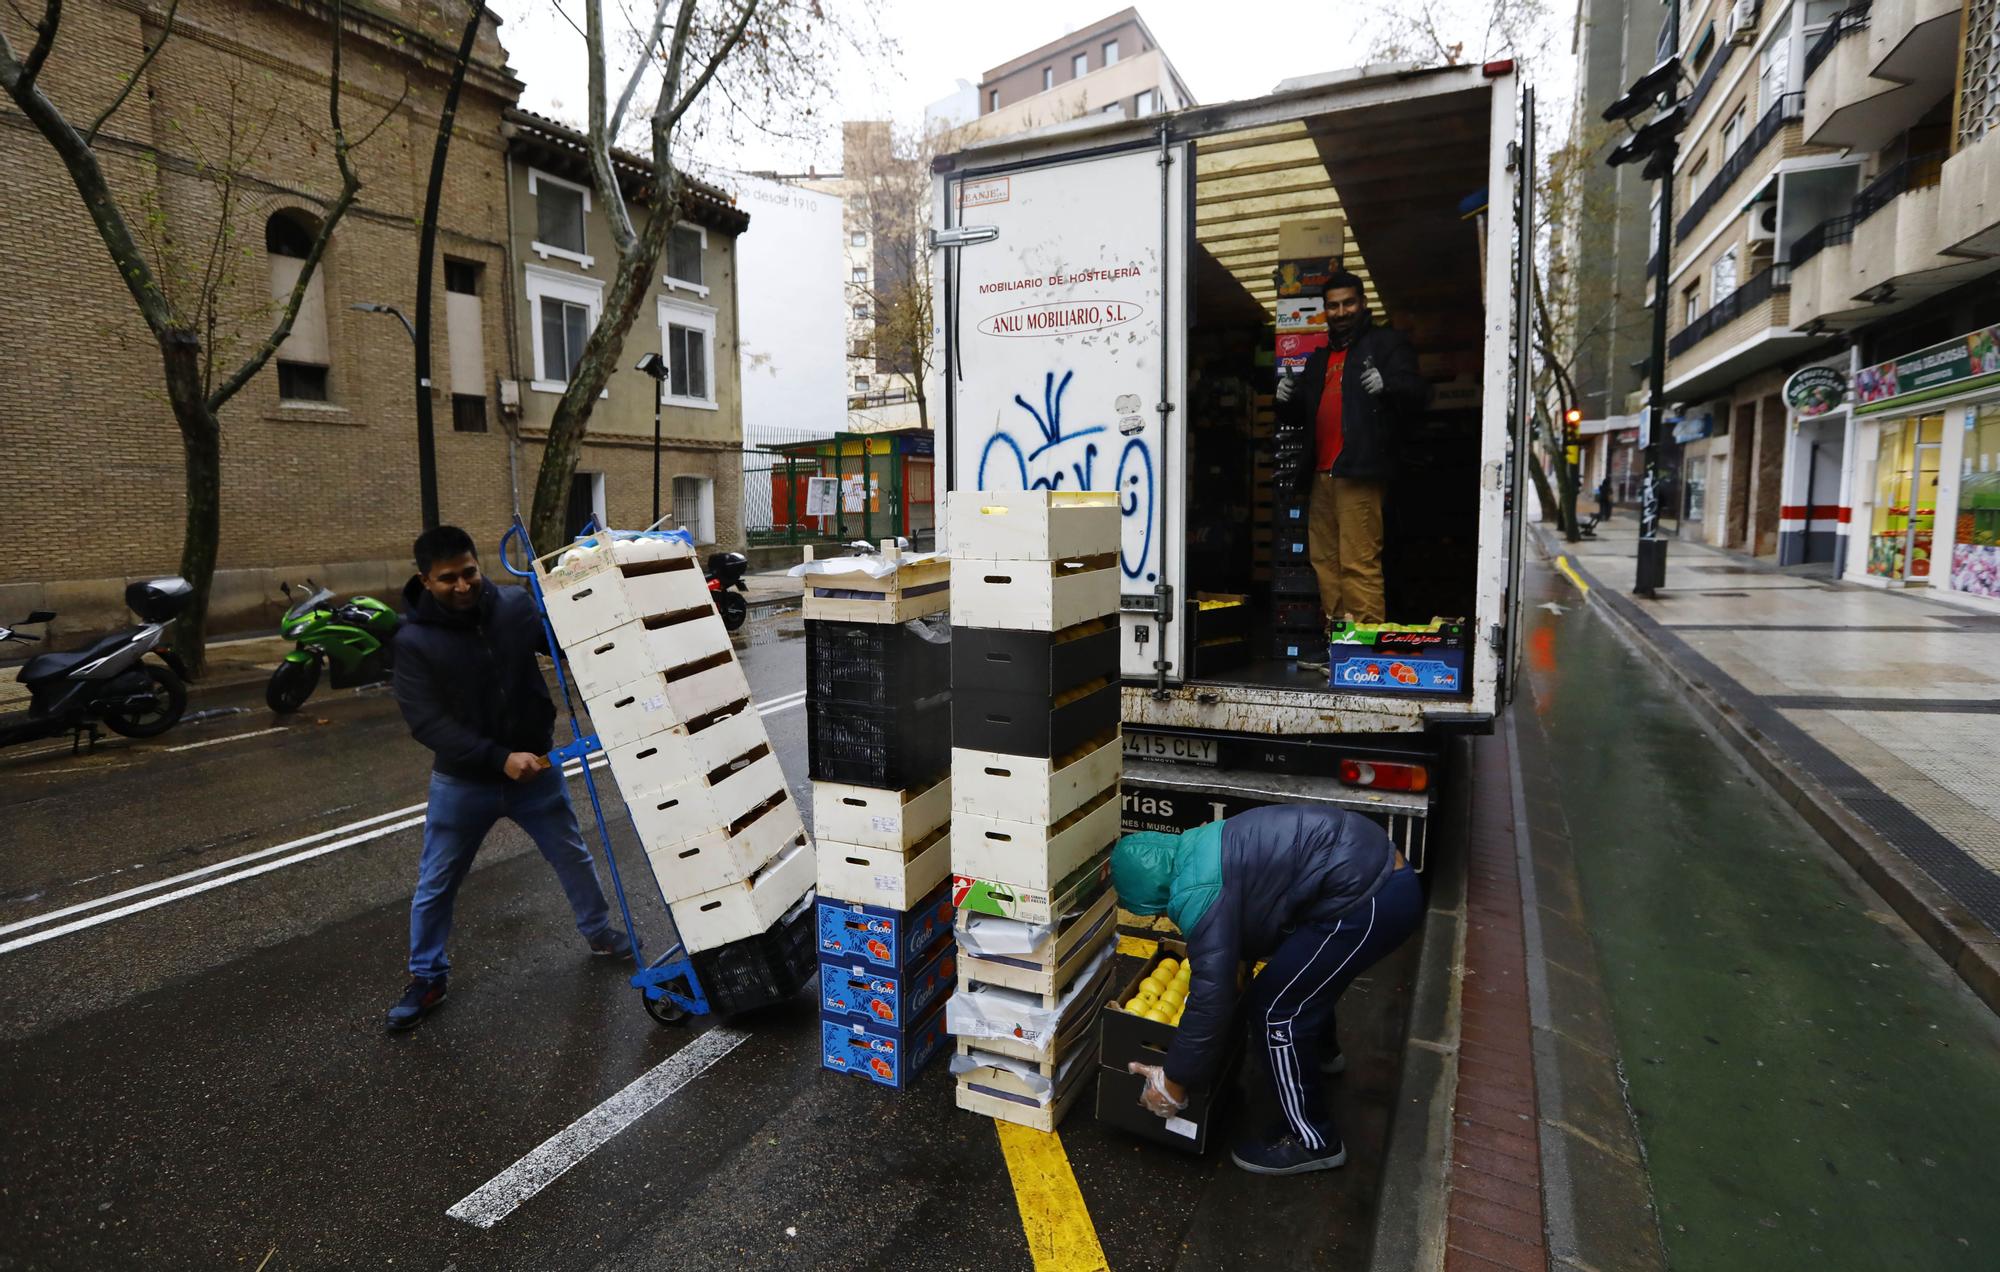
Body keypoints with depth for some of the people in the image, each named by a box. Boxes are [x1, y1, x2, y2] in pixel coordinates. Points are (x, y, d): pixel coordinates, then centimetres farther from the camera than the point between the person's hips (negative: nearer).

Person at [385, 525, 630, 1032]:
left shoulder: (516, 605, -11)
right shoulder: (413, 640, -16)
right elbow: (426, 722, -20)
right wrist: (500, 758, -28)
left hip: (535, 766, 2)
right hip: (462, 780, -1)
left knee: (573, 855, 16)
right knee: (435, 883, 11)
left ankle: (599, 931, 40)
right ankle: (426, 978, 33)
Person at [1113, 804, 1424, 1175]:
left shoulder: (1197, 893, -17)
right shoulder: (1198, 849, 12)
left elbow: (1211, 998, -17)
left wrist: (1173, 1082, -5)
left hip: (1369, 901, -10)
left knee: (1276, 1008, 0)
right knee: (1304, 974, 32)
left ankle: (1312, 1142, 17)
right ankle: (1322, 1052, 59)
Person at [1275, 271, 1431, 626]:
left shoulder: (1386, 343, 6)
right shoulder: (1320, 356, 25)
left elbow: (1417, 394, -5)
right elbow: (1301, 415, 30)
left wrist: (1386, 384, -26)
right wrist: (1286, 399, 8)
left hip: (1360, 473, -7)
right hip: (1323, 473, 7)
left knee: (1359, 563, -13)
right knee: (1323, 560, 6)